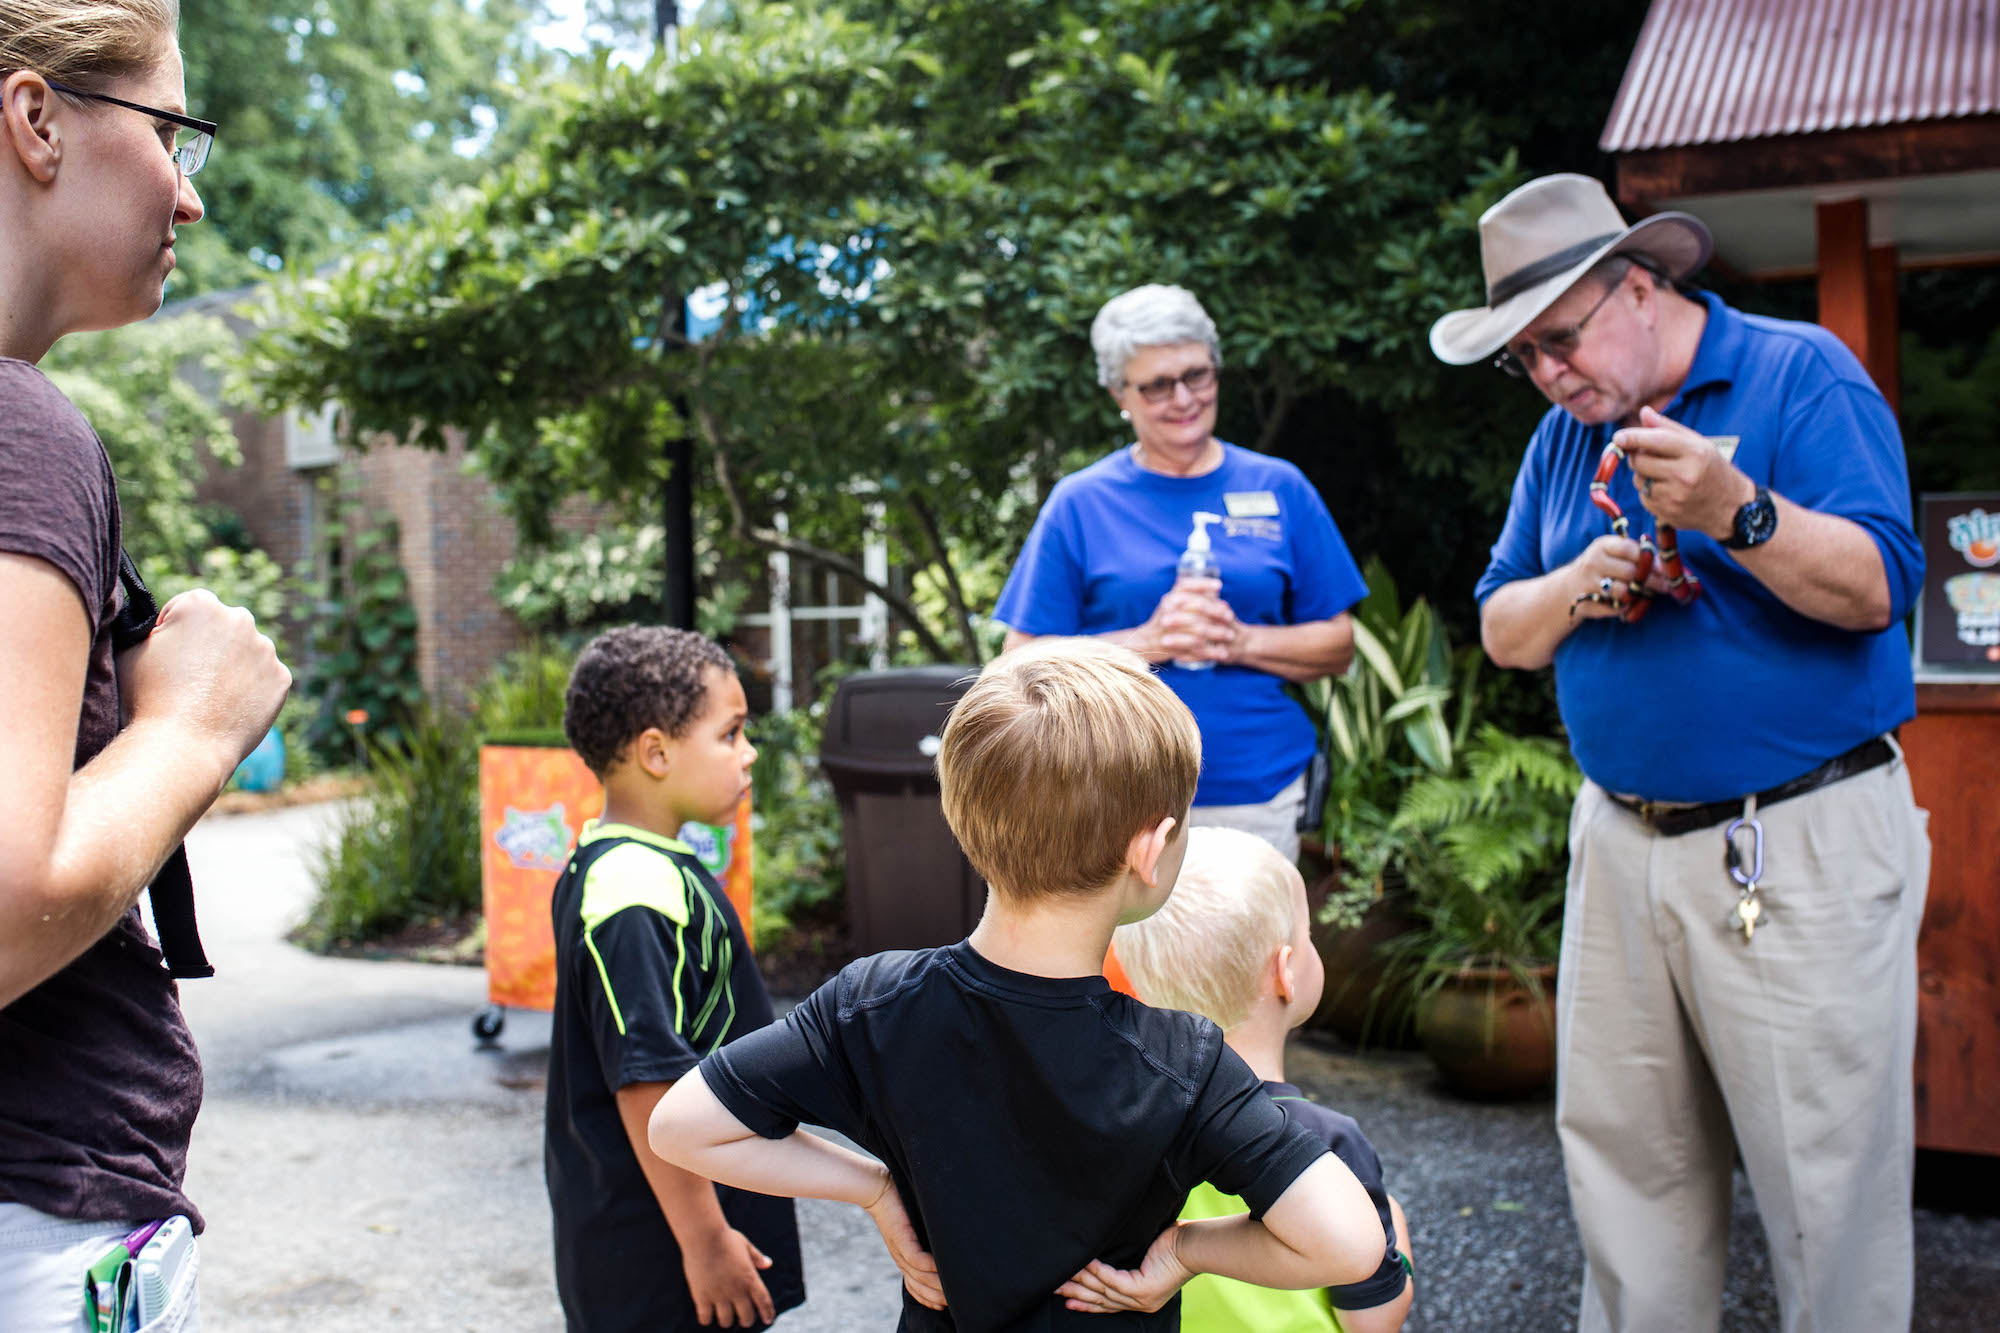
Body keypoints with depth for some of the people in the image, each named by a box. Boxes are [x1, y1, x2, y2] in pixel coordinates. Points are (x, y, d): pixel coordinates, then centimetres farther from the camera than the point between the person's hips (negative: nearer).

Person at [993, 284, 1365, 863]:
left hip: (1262, 794, 2)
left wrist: (1240, 642, -9)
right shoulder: (1079, 503, 4)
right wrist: (1146, 643, -13)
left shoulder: (1280, 489, 9)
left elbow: (1338, 646, 9)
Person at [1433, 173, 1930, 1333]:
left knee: (1827, 1181, 2)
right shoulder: (1565, 438, 12)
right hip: (1622, 838, 6)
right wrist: (1577, 586, -7)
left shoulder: (1803, 373, -6)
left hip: (1800, 845, -5)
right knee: (1621, 1153, 12)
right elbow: (1501, 631, 14)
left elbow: (1878, 589, -15)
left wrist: (1735, 511, -30)